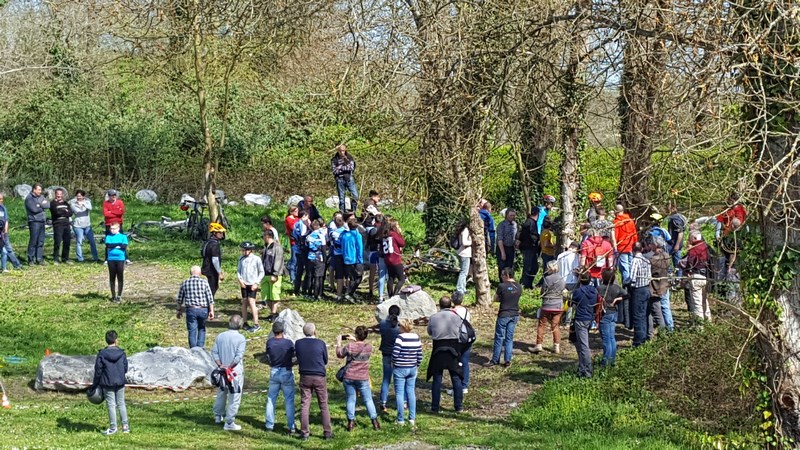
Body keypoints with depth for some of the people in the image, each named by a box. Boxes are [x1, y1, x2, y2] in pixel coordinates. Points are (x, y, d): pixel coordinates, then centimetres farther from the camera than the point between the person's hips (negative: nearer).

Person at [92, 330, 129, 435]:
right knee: (121, 403, 14)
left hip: (108, 384, -2)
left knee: (111, 405, 4)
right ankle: (125, 425, 14)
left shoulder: (102, 354, -12)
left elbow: (98, 371, -8)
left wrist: (95, 384, 3)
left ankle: (113, 427, 8)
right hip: (120, 383, 2)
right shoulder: (122, 353, -6)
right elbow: (125, 368, 2)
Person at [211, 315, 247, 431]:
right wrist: (229, 367, -14)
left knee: (221, 394, 23)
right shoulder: (240, 338, -14)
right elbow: (239, 356, -20)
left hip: (222, 370, 5)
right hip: (236, 371, -5)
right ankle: (229, 423, 2)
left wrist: (221, 365, -7)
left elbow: (214, 352, -1)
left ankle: (218, 416, 37)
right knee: (234, 397, 2)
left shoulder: (220, 336, 1)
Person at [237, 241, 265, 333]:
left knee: (251, 303, -10)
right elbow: (238, 270, 13)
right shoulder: (241, 259, 4)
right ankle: (245, 323, 17)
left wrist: (256, 283, -8)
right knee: (244, 303, 8)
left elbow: (261, 272, -1)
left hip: (252, 285, -4)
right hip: (244, 284, 4)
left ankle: (256, 324, -7)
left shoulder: (256, 259, -7)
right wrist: (239, 279, -4)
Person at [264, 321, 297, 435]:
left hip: (274, 373, 3)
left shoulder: (270, 342, -8)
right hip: (286, 373, -3)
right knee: (289, 400, 3)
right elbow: (293, 355, 1)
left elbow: (268, 357, 0)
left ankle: (269, 425, 19)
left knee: (271, 399, 15)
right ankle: (291, 427, 2)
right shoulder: (288, 343, -16)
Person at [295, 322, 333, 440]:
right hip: (319, 377, -2)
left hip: (305, 377, 2)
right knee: (323, 405, 7)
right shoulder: (320, 343, -9)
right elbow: (325, 361, 3)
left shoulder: (298, 343, -4)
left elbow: (298, 358, 8)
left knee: (304, 405, 7)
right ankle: (327, 432, 7)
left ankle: (304, 433, 5)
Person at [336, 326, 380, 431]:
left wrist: (338, 343, 15)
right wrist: (354, 340, 23)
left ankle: (351, 423, 10)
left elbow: (339, 354, 3)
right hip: (363, 378, 1)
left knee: (350, 400, 8)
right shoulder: (369, 347, -6)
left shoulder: (349, 346, -14)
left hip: (349, 377, -1)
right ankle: (375, 422, 7)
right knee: (368, 400, 8)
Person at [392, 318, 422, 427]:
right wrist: (417, 366, 19)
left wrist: (393, 363, 1)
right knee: (411, 392, 12)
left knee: (399, 394, 2)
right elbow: (420, 354, 7)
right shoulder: (416, 338, 3)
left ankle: (401, 420, 4)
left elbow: (395, 353, -17)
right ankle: (412, 419, 13)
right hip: (412, 369, 5)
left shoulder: (400, 337, -14)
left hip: (400, 369, -5)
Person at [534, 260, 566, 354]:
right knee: (556, 326, 13)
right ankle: (557, 346, 10)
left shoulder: (547, 279, -14)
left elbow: (542, 292, -6)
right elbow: (564, 291, 8)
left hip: (547, 305, -4)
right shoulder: (561, 279, -1)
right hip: (559, 306, 4)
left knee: (542, 325, 6)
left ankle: (539, 344, 2)